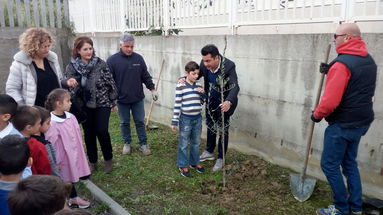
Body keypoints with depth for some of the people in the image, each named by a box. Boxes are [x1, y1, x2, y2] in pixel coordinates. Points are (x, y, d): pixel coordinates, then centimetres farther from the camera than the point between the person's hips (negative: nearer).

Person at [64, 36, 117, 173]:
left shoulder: (101, 64, -8)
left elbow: (110, 83, -2)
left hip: (102, 104, -2)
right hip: (84, 106, 2)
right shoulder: (71, 67, -5)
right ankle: (92, 162, 28)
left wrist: (113, 101, 1)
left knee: (102, 132, -6)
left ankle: (108, 159, 17)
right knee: (89, 134, 11)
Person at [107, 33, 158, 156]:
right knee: (124, 123, 13)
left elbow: (145, 76, 8)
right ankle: (127, 143, 30)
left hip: (138, 98, 2)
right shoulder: (112, 60, -7)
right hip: (121, 99, -1)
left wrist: (152, 89, 4)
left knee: (140, 122, 10)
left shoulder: (138, 58, 1)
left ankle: (143, 144, 22)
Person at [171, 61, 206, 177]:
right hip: (185, 118, -5)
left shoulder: (198, 85, 3)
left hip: (198, 118, 5)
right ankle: (183, 165, 21)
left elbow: (202, 102, 11)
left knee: (196, 143, 17)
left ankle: (194, 162, 35)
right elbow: (177, 104, -11)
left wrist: (203, 93, -9)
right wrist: (174, 121, -10)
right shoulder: (180, 86, -12)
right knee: (183, 144, 6)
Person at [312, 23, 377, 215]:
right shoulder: (369, 60, 9)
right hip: (361, 121, 9)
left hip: (342, 124, -9)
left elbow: (331, 100, -26)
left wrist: (317, 115, -6)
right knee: (349, 163, 19)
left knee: (329, 165, 4)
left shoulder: (342, 63, -22)